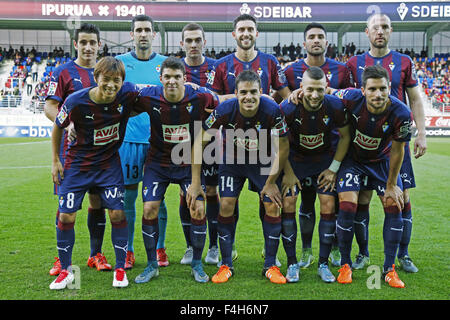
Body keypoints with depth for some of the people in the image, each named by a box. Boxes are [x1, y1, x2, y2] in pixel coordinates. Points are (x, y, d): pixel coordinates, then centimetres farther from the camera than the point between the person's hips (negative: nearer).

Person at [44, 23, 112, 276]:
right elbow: (49, 107, -5)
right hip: (70, 147, -3)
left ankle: (96, 255, 19)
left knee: (98, 201, 7)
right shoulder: (63, 72, 0)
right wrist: (68, 125, -22)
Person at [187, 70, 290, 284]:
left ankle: (270, 266, 6)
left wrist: (271, 182, -13)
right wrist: (195, 182, -17)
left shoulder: (272, 110, -28)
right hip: (232, 160, 0)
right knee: (226, 206, -9)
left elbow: (282, 149, -16)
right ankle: (226, 265, 7)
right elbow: (199, 142, -17)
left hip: (263, 161, 0)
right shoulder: (225, 110, -27)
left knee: (273, 206, -10)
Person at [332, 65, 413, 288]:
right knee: (347, 206, -14)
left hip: (382, 161, 1)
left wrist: (391, 185, -6)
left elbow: (397, 150, -13)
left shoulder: (401, 114, -28)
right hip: (352, 158, -1)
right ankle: (345, 265, 6)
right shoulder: (351, 98, -30)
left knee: (394, 206, -7)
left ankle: (389, 269, 8)